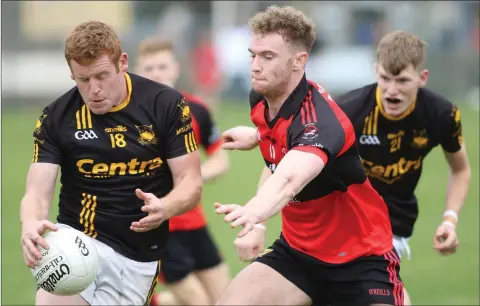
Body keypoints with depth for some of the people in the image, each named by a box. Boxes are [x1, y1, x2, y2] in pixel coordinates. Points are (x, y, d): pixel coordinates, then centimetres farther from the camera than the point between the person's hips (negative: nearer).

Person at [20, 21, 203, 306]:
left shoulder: (167, 105, -5)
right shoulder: (56, 117, -3)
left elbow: (191, 183, -4)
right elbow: (37, 192, -7)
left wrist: (163, 209, -27)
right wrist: (32, 224, -31)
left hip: (136, 256, 0)